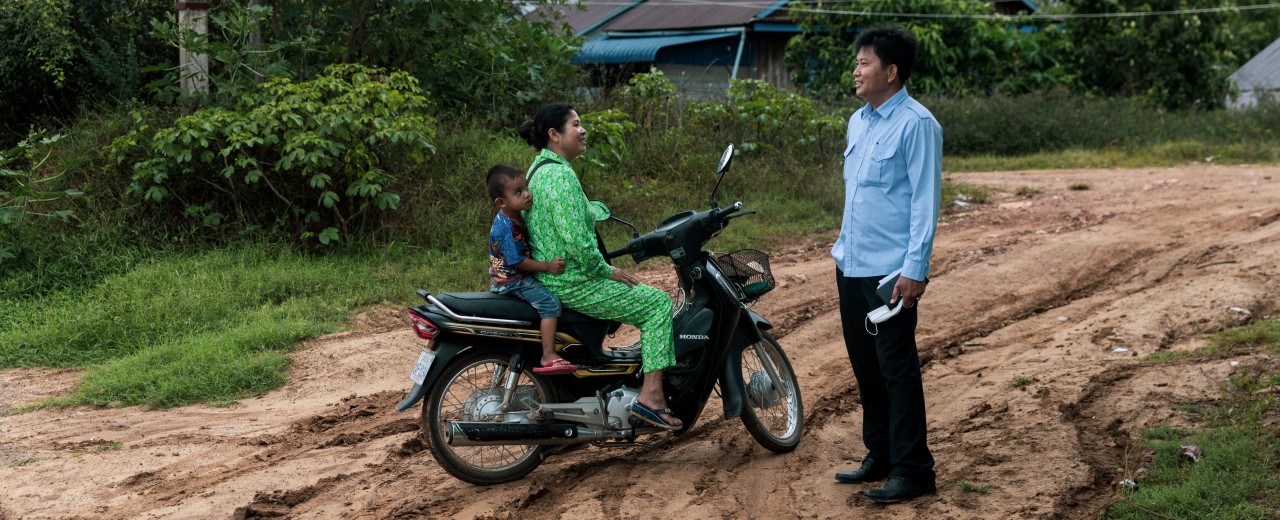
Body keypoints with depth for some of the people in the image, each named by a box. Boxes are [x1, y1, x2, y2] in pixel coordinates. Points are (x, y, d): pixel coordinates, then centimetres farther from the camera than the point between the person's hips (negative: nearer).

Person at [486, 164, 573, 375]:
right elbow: (518, 261, -25)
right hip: (512, 281, -11)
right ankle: (548, 357, -27)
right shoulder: (505, 228, -26)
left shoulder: (514, 217, 5)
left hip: (521, 276, 11)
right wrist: (548, 266, -25)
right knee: (550, 302, -23)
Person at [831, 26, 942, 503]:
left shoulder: (916, 125, -13)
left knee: (897, 370, -4)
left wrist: (914, 270, -19)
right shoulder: (859, 121, 13)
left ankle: (913, 472, 3)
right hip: (850, 266, 9)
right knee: (866, 368, 15)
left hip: (889, 271, -8)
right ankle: (880, 457, 26)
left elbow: (925, 202, -15)